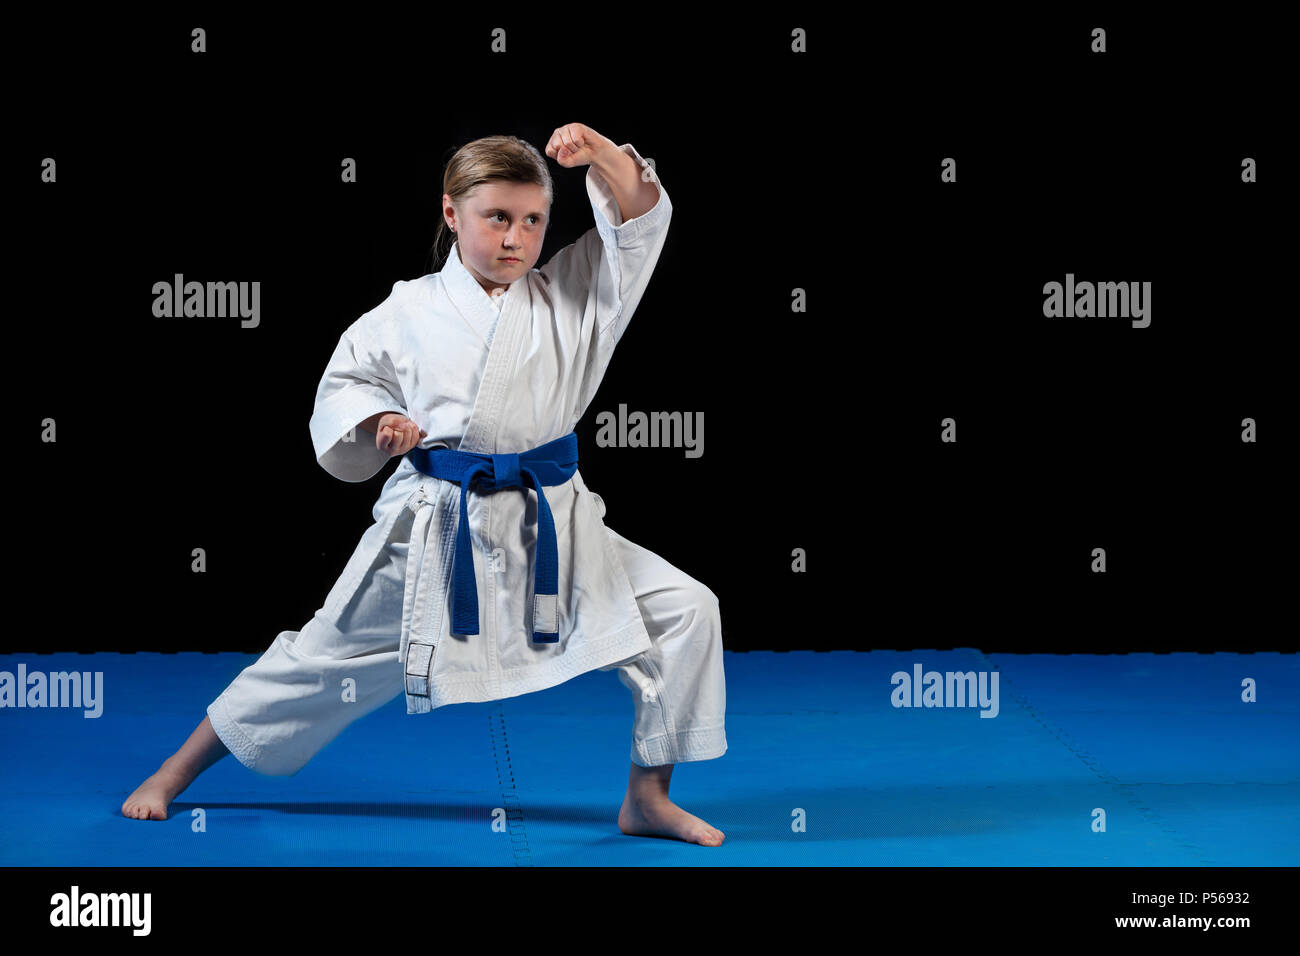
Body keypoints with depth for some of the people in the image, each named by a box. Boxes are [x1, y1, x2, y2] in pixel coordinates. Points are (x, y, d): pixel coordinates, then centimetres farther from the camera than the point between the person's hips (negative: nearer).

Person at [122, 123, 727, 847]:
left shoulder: (570, 297, 2)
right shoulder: (411, 313, 0)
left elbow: (642, 219, -6)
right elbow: (347, 381, 11)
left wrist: (600, 154, -24)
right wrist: (375, 422, -11)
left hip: (550, 531, 2)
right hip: (433, 531, -2)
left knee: (684, 611, -10)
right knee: (328, 655, 7)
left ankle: (647, 800, 5)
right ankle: (177, 772, 26)